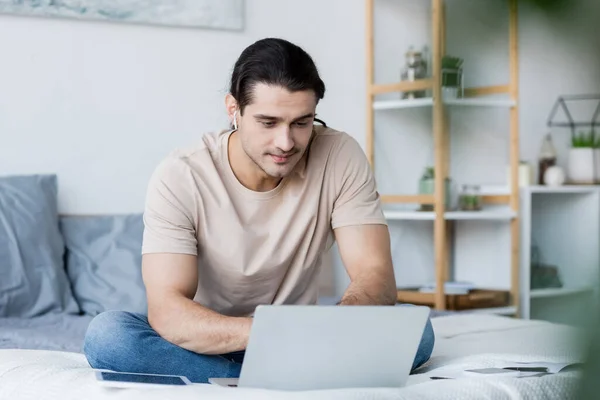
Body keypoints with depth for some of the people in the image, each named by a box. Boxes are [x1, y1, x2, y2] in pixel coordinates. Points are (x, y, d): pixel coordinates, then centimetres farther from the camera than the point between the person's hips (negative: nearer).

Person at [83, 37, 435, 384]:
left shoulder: (341, 158, -12)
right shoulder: (179, 178, -18)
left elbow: (376, 277, -17)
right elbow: (166, 311, -26)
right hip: (206, 344, 0)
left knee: (414, 328, -24)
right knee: (106, 335, -31)